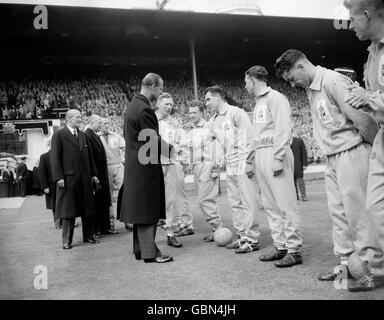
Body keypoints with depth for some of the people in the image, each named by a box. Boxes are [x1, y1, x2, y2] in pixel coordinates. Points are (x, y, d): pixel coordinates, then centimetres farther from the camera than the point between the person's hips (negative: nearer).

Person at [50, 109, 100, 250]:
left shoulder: (83, 135, 17)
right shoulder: (59, 135, -2)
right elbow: (55, 158, -7)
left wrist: (93, 174, 12)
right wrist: (58, 177, -14)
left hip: (85, 179, 6)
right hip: (68, 178, -6)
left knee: (88, 209, 9)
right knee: (68, 211, 0)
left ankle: (88, 236, 20)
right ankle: (67, 240, 9)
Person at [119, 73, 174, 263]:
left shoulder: (132, 105, 14)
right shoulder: (144, 109, -18)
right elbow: (155, 141, -19)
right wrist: (173, 151, -6)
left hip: (135, 165, 10)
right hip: (146, 167, -10)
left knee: (141, 209, 15)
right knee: (148, 210, -3)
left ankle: (139, 249, 23)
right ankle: (149, 253, 4)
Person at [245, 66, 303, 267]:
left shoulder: (275, 98, -5)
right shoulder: (258, 103, 20)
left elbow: (284, 129, -14)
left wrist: (277, 157, -19)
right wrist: (253, 159, 13)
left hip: (275, 153, -9)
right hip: (260, 155, 9)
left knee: (286, 203, -6)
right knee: (270, 205, 10)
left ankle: (294, 250, 0)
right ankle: (280, 246, 17)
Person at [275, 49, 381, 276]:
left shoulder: (334, 81, -15)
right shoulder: (310, 89, 13)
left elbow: (362, 118, -17)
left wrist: (375, 147, -6)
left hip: (351, 154, -9)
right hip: (332, 158, 9)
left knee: (357, 211, -3)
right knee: (338, 212, 11)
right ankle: (346, 262, 21)